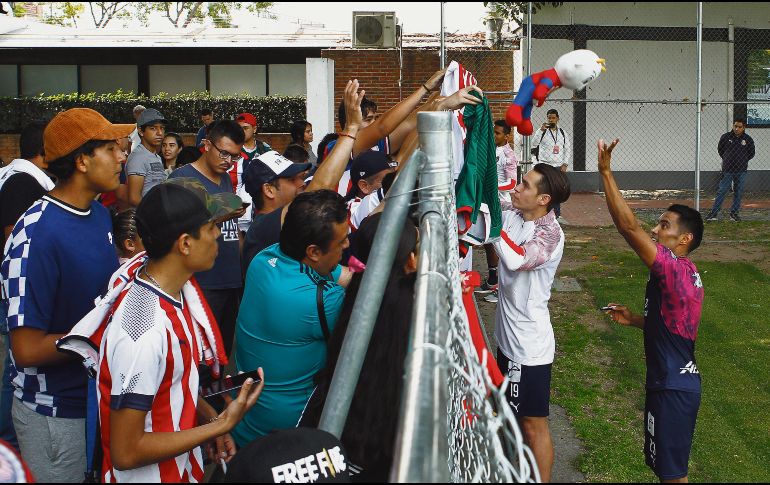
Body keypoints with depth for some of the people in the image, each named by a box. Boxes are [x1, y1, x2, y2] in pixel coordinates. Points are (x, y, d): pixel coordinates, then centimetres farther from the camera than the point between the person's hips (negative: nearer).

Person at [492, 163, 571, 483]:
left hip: (530, 345, -8)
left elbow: (516, 260, -41)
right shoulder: (512, 217, 0)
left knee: (533, 423, 5)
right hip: (508, 337, 8)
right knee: (515, 415, 23)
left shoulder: (550, 233, -23)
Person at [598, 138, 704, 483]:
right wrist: (634, 320, 10)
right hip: (672, 382, 10)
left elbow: (629, 227, -30)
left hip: (674, 388, -10)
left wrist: (606, 172, -29)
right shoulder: (684, 274, 10)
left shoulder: (675, 269, -21)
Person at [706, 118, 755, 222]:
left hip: (741, 171, 1)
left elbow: (752, 153, 14)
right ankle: (714, 213, -1)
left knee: (739, 193, 7)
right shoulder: (726, 137, -3)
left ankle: (734, 213, 17)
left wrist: (743, 161, 7)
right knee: (722, 191, -3)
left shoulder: (748, 139, 0)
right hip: (727, 170, -1)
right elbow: (720, 149, 13)